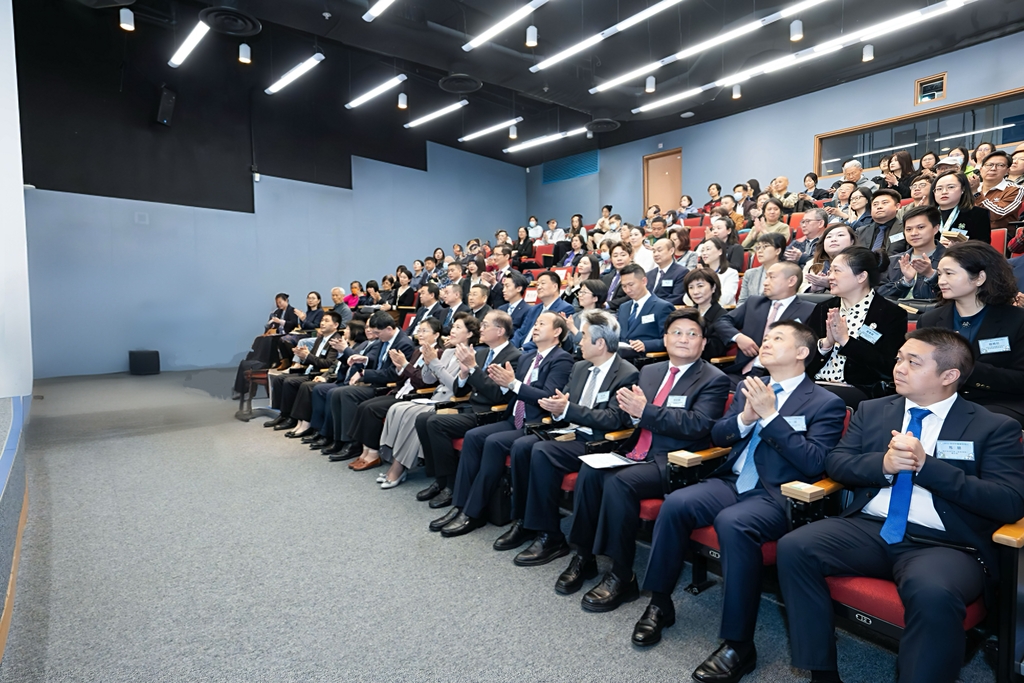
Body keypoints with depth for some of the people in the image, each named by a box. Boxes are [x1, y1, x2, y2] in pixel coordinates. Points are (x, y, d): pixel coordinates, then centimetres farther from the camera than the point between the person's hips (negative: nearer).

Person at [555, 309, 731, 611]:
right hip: (636, 453, 6)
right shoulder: (649, 371, 18)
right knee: (590, 470, -21)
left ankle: (621, 576, -16)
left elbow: (698, 424, -14)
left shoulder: (714, 380, 0)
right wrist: (630, 409, -10)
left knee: (619, 482, -30)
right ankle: (583, 557, -5)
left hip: (673, 463, -6)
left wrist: (645, 411, -19)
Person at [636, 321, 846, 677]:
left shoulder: (826, 403, 1)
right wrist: (745, 417, -5)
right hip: (732, 481, 5)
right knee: (676, 503, -22)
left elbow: (814, 463, -11)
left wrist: (770, 415, -16)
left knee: (733, 522, -35)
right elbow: (717, 435, 16)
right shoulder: (749, 387, 17)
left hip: (778, 494, -5)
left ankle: (739, 644, -21)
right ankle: (660, 602, -4)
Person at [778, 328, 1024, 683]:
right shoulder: (872, 411, 14)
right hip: (868, 529, 4)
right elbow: (835, 463, 8)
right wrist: (883, 464, -12)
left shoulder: (995, 427, 5)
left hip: (944, 544, -3)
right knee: (794, 547, -21)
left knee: (933, 594, -37)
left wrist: (926, 465, -17)